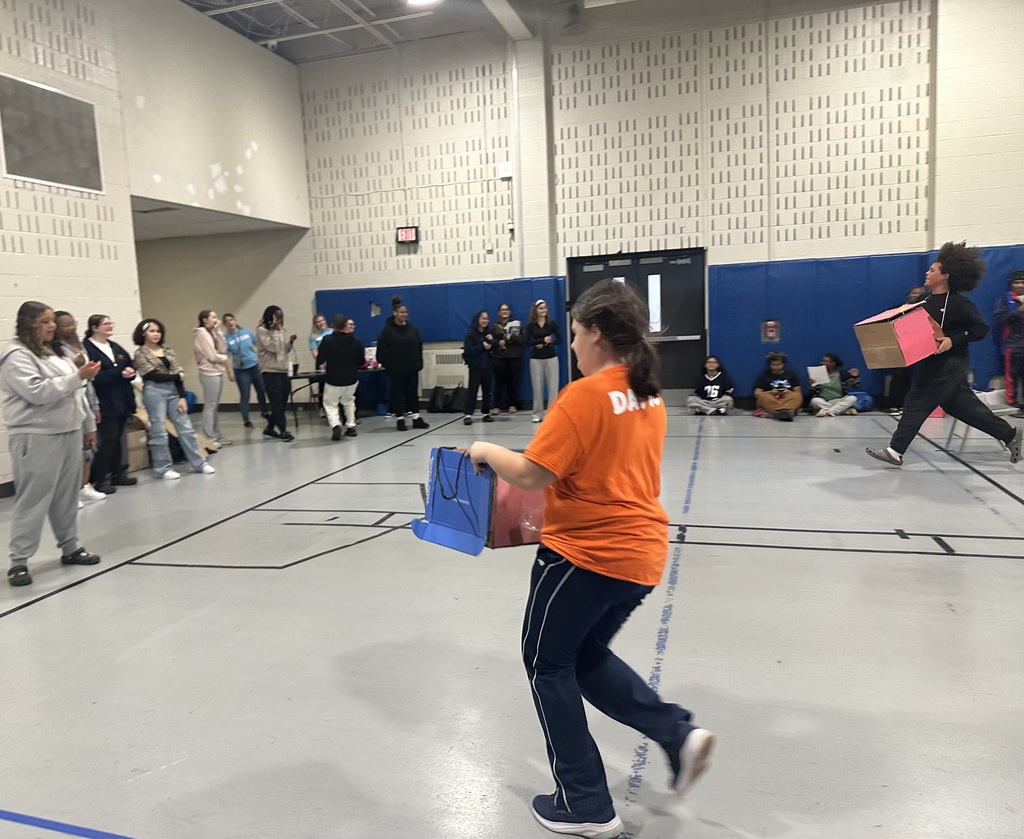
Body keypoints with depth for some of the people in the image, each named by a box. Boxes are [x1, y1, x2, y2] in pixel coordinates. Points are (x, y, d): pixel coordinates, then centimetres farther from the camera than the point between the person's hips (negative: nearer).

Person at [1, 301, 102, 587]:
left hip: (69, 433, 8)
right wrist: (77, 377, -22)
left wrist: (88, 424, 19)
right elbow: (37, 392, -22)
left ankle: (70, 548, 24)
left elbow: (76, 392, 19)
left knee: (66, 496, 14)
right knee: (33, 499, -4)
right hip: (36, 438, -8)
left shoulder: (53, 351, 15)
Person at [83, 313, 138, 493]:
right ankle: (99, 479, 2)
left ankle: (117, 473, 22)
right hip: (104, 403, -8)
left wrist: (130, 372, -8)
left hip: (122, 400, 8)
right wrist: (119, 373, -20)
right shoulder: (86, 347, -10)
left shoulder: (115, 347, 17)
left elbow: (130, 365, 15)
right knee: (108, 440, -8)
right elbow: (94, 376, -21)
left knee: (117, 438, 13)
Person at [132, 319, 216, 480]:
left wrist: (182, 397, -2)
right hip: (154, 392, -5)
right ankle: (163, 468, 10)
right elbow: (154, 376, -10)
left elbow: (178, 374, 6)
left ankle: (199, 463, 11)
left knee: (185, 427, 5)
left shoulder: (167, 351, 12)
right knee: (159, 432, 0)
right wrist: (177, 376, -1)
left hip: (172, 391, 5)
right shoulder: (140, 353, -1)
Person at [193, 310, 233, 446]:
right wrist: (226, 358, 1)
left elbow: (223, 348, 6)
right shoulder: (202, 334, -12)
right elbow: (212, 357, -16)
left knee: (215, 406, 12)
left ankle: (217, 436, 18)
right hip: (209, 374, -9)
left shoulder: (210, 333, 15)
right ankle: (209, 439, -3)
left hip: (217, 373, 9)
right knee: (210, 406, -6)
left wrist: (217, 331, 2)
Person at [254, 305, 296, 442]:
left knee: (282, 402, 7)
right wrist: (275, 330, -17)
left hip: (282, 369, 8)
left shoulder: (280, 329, 16)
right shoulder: (261, 330, -7)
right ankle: (282, 430, -2)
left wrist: (290, 342, -1)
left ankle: (270, 428, 18)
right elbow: (272, 347, -16)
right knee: (277, 401, -7)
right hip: (270, 370, -7)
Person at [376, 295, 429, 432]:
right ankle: (400, 419, 12)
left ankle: (416, 418, 13)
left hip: (412, 369, 4)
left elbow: (419, 347, 8)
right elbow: (382, 351, -8)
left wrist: (419, 363, 2)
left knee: (413, 393, 8)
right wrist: (387, 364, -12)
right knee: (398, 394, 5)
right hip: (396, 370, -4)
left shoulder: (412, 329, 6)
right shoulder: (387, 330, -6)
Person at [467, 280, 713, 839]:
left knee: (547, 665, 13)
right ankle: (678, 734, 13)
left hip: (586, 553, -8)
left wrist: (486, 451, -3)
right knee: (588, 657, 27)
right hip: (641, 551, 8)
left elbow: (530, 475, -20)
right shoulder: (649, 395, 7)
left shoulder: (584, 395, -19)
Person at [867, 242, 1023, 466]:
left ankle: (895, 451, -4)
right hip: (935, 362, 9)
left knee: (917, 402, -9)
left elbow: (981, 328, -15)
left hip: (950, 363, -9)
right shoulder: (929, 302, 10)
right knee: (963, 405, 13)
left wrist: (953, 340, -25)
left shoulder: (957, 302, -14)